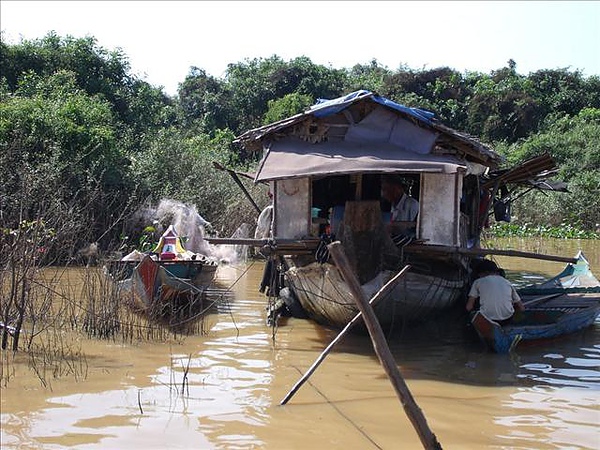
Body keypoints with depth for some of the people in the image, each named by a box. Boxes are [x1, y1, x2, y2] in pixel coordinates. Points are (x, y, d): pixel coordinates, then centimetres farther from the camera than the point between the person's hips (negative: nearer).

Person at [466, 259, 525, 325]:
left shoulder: (478, 282, 7)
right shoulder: (507, 283, 15)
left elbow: (469, 307, 5)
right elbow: (522, 309, 14)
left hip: (487, 320, -2)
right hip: (507, 319, 2)